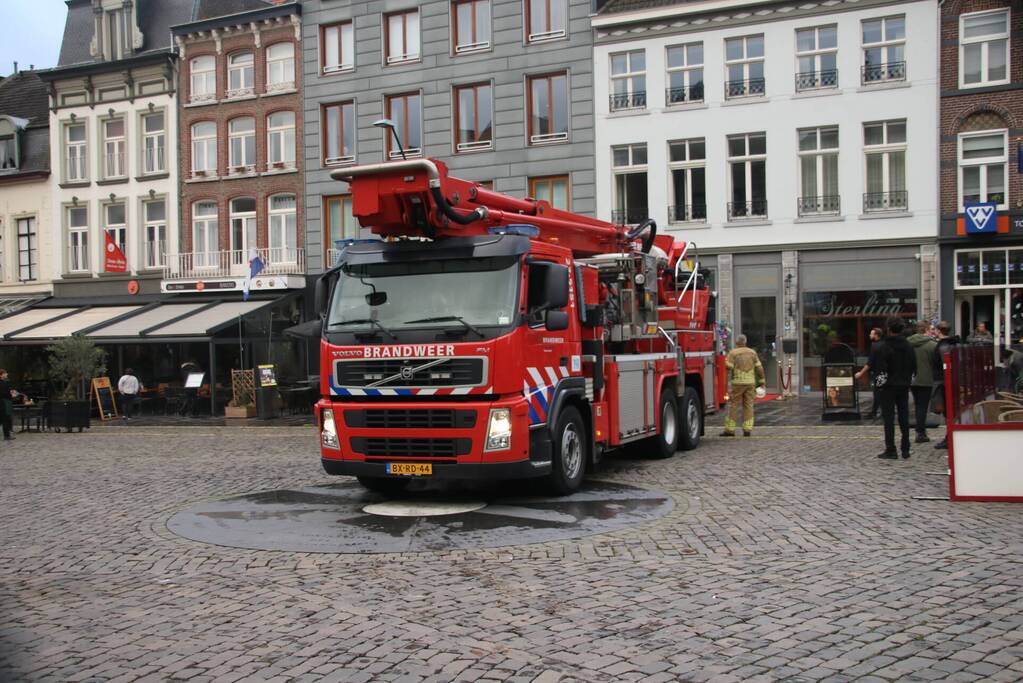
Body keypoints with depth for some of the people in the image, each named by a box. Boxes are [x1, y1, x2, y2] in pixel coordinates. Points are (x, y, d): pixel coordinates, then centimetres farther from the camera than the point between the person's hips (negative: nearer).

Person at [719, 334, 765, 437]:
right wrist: (761, 382, 12)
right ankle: (747, 429, 3)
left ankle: (729, 429, 0)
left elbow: (728, 368, -11)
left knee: (733, 405, 0)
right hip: (750, 382, 4)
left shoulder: (733, 353, -4)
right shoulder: (752, 352, 8)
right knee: (748, 406, 7)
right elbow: (759, 368, 7)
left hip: (737, 383, -4)